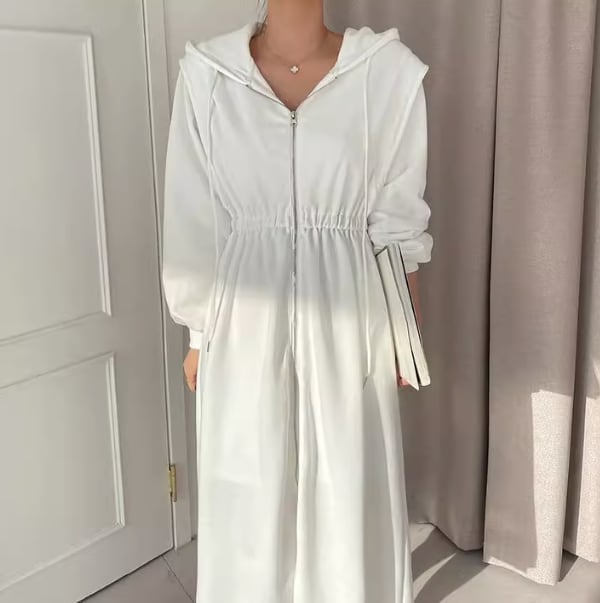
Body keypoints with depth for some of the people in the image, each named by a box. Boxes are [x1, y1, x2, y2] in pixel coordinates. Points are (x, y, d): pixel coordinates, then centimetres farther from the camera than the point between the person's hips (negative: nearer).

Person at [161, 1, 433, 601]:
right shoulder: (205, 70, -3)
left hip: (346, 318, 0)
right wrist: (199, 333, 4)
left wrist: (405, 330, 4)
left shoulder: (388, 69, -4)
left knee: (349, 492, 14)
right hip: (246, 318, 1)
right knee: (250, 497, 15)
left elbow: (398, 222, 1)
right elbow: (193, 220, 1)